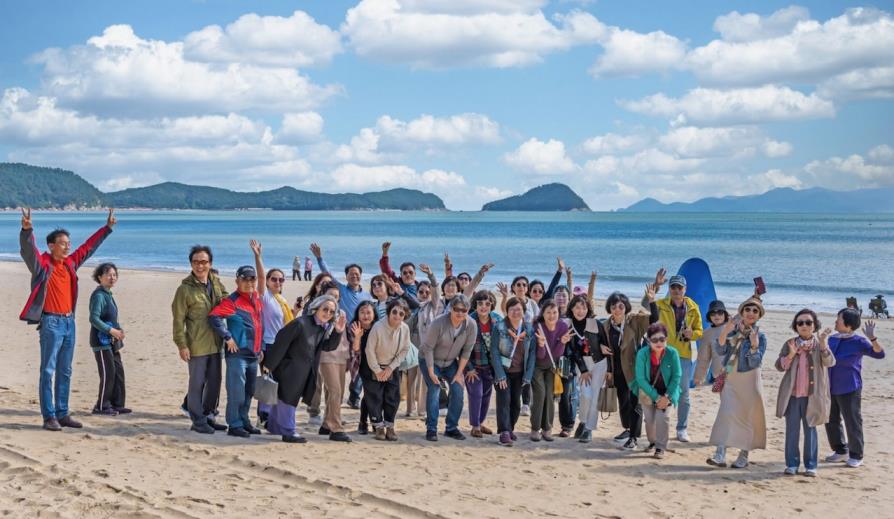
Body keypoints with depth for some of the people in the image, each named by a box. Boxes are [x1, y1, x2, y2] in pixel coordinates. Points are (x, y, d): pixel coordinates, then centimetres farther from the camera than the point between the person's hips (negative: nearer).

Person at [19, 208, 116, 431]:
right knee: (48, 371, -4)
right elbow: (28, 249, -24)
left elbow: (88, 247, 22)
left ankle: (62, 414, 17)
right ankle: (49, 417, -2)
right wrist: (27, 230, -43)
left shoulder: (70, 263, 11)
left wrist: (107, 227, 27)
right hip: (51, 322, -7)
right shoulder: (42, 264, -7)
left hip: (69, 322, 7)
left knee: (65, 372, 11)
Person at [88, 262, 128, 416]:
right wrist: (112, 330, -23)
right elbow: (94, 318, -21)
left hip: (112, 341, 9)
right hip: (102, 341, -9)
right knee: (108, 373, -7)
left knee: (119, 372, 10)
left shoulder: (108, 295, 15)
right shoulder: (99, 295, -13)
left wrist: (118, 332, 7)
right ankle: (102, 406, 3)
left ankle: (117, 404, 17)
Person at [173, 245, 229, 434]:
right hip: (196, 345, -6)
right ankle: (198, 421, 10)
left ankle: (208, 416, 28)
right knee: (197, 383, 1)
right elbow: (178, 319, -11)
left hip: (215, 343, 6)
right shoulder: (185, 289, -11)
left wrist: (224, 300, 1)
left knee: (214, 382, 14)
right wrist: (181, 345, -15)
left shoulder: (216, 282, 6)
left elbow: (226, 297, 25)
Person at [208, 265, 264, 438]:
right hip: (237, 354, -8)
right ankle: (234, 425, 0)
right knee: (237, 391, -6)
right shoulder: (232, 301, -11)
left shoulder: (256, 300, 13)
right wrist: (227, 337, -20)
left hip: (253, 354, 8)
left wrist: (261, 347, 20)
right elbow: (214, 316, -23)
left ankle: (244, 421, 25)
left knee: (249, 391, 14)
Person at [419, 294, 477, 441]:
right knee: (434, 389, -17)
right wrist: (431, 372, -20)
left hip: (450, 362, 4)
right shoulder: (439, 323, -29)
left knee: (458, 390, -7)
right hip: (430, 361, -4)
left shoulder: (471, 325, -18)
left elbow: (467, 351, -8)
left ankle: (452, 428, 7)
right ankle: (431, 429, -8)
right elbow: (428, 348, -21)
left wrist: (459, 373, -9)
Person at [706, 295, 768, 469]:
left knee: (747, 416, 3)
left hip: (749, 380, -2)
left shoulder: (760, 336, -5)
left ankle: (744, 455, 16)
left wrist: (754, 345, -28)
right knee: (726, 413, -8)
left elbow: (755, 363, -12)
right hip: (730, 379, 2)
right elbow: (720, 352, -7)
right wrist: (724, 333, -21)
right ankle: (720, 454, -14)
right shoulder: (732, 329, 2)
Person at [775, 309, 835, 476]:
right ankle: (792, 464, 11)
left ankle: (810, 465, 12)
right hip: (792, 394, 2)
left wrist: (823, 343, -28)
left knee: (810, 430, 6)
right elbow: (780, 366, 0)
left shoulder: (820, 344, 2)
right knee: (792, 430, 4)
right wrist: (791, 354, -17)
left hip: (812, 395, -1)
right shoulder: (790, 344, 6)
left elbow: (830, 362, -15)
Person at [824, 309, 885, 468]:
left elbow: (879, 354, -24)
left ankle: (856, 456, 13)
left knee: (852, 422, 0)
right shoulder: (831, 339, 6)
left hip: (849, 390, -6)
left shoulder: (858, 342, -12)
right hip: (830, 389, 7)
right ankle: (840, 450, 28)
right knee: (831, 421, 13)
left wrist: (872, 338, -35)